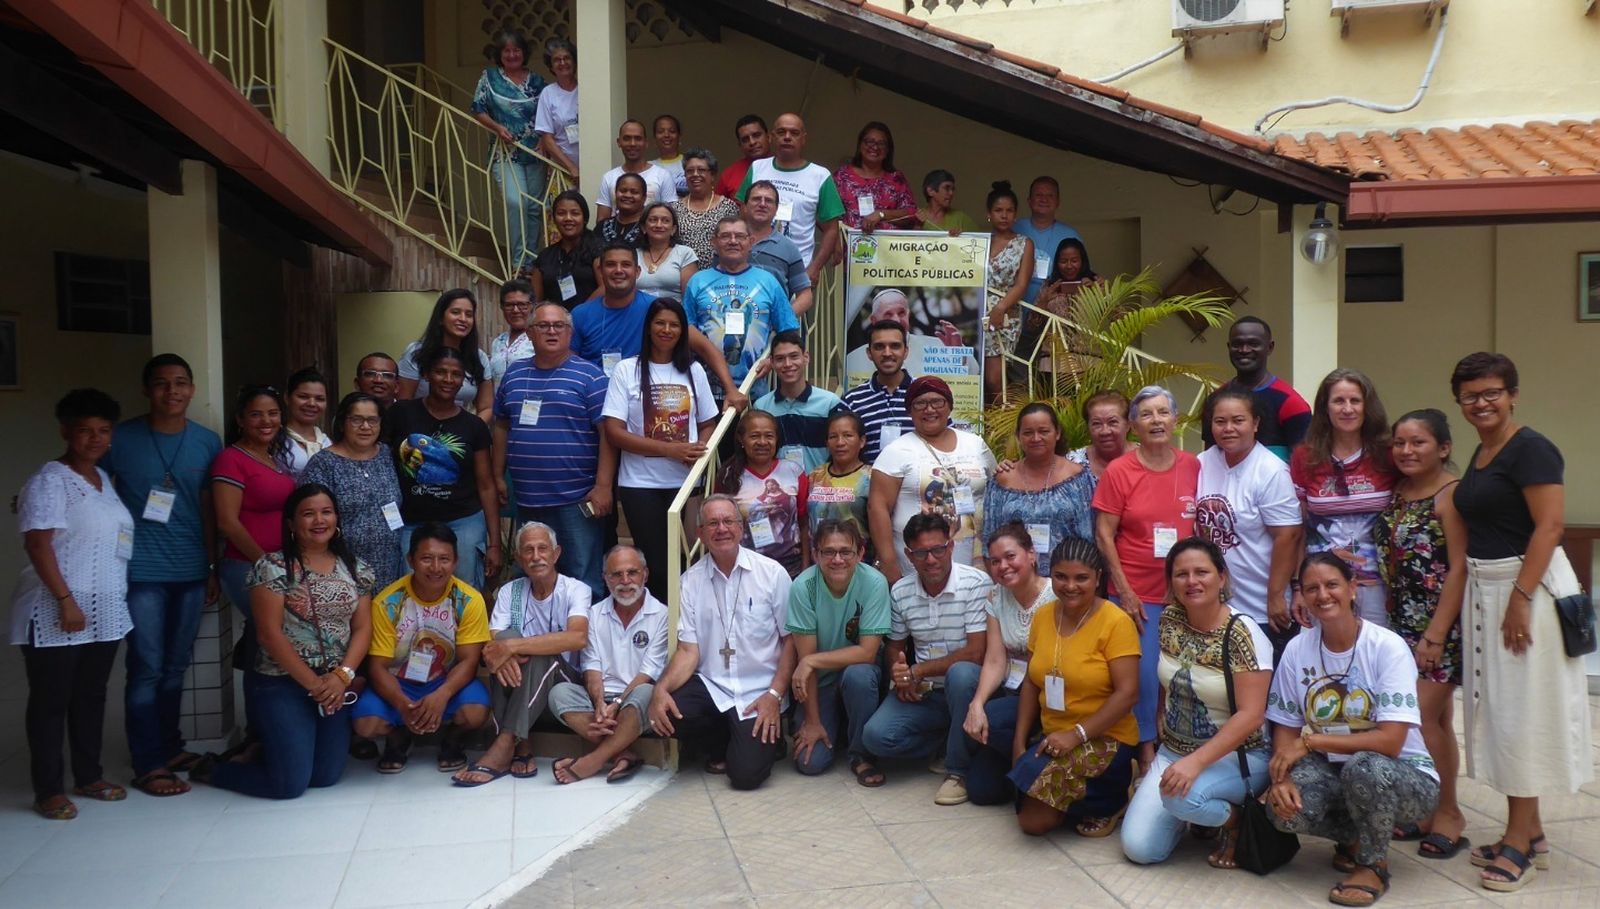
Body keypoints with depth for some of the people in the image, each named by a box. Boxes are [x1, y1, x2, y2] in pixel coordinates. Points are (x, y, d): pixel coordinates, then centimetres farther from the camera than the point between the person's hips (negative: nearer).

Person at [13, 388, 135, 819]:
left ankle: (89, 777, 25)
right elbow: (38, 544, -16)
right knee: (51, 699, 2)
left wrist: (119, 594, 13)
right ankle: (48, 790, 10)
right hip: (55, 613, -7)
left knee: (91, 695, 14)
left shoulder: (105, 479, 14)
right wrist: (66, 600, -20)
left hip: (105, 612, 7)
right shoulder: (49, 480, -9)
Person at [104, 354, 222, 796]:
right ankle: (148, 765, 6)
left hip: (191, 571, 3)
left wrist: (211, 567, 12)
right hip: (142, 572, -3)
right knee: (147, 668, -2)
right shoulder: (121, 438, -4)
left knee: (176, 666, 13)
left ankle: (169, 747, 27)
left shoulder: (207, 442, 5)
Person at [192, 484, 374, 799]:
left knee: (326, 777, 4)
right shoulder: (272, 567, -7)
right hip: (280, 685, -5)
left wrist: (342, 675, -13)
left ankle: (267, 750, 34)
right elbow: (269, 633, -12)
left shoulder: (356, 569, 7)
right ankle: (211, 769, 20)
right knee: (290, 784, -9)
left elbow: (362, 628, 4)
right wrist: (313, 683, -13)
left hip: (335, 685, 5)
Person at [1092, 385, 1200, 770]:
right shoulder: (1119, 471, -7)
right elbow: (1104, 534, -6)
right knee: (1144, 673, 1)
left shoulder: (1193, 467, 1)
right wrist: (1124, 591, -10)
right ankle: (1147, 750, 18)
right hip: (1137, 594, -3)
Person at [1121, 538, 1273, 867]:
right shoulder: (1169, 619, -1)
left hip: (1237, 755, -5)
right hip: (1174, 750, 5)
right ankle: (1197, 812, 20)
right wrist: (1162, 740, 7)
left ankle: (1234, 817, -2)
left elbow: (1251, 715, -24)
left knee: (1181, 796, -36)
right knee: (1138, 848, -10)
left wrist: (1196, 761, -31)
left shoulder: (1242, 633, -18)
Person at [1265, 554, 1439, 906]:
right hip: (1333, 773, 3)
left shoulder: (1388, 647, -16)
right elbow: (1285, 731, -1)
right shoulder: (1297, 650, -4)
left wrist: (1310, 740, -23)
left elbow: (1390, 741, -23)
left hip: (1401, 775, -3)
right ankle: (1355, 837, 8)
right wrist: (1280, 776, -21)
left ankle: (1373, 863, -6)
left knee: (1362, 767, -37)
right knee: (1283, 807, -27)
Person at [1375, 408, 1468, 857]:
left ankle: (1448, 812, 7)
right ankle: (1433, 810, 20)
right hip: (1403, 622, 6)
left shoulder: (1451, 495, -11)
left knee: (1423, 715, -8)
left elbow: (1459, 570, -15)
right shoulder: (1395, 494, 9)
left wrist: (1435, 635, -17)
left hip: (1440, 623, -6)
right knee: (1436, 719, 13)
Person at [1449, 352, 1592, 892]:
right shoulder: (1481, 453, 14)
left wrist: (1520, 598, -24)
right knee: (1497, 707, 12)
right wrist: (1482, 597, 15)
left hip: (1528, 585, -9)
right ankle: (1531, 833, 23)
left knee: (1521, 710, -3)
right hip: (1483, 589, 9)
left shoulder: (1530, 449, -12)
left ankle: (1519, 839, 7)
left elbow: (1549, 527, -19)